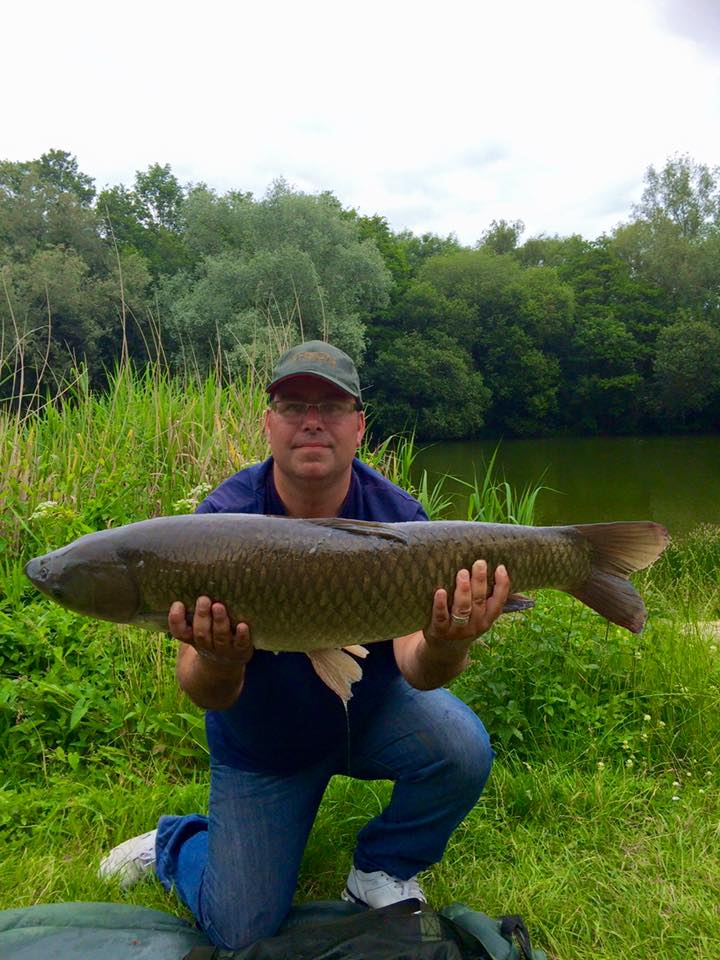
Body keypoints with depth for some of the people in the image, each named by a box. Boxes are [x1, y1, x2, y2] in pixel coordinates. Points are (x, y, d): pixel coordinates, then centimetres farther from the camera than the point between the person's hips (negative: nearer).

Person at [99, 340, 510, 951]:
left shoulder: (397, 516, -21)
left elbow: (413, 666, -27)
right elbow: (204, 695, -26)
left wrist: (443, 649, -51)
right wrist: (217, 665, -50)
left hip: (371, 710, 1)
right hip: (261, 744, -1)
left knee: (463, 751, -26)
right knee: (244, 933, 2)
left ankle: (381, 870, 4)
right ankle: (173, 845, 34)